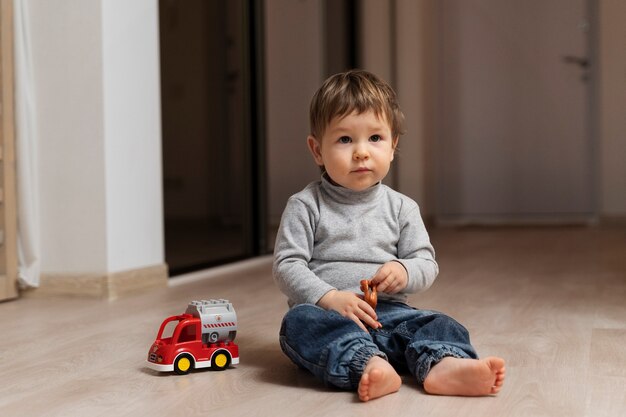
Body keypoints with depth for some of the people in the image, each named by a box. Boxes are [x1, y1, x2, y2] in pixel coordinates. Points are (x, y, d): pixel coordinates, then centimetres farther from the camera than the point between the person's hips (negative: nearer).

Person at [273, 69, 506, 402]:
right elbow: (286, 265, -5)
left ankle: (442, 365, -55)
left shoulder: (401, 208, 11)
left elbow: (426, 263, 10)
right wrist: (329, 298, -20)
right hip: (324, 312, -2)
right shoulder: (305, 206, 2)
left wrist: (404, 271, -14)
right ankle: (367, 365, -57)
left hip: (386, 312, 3)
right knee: (299, 322, -34)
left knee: (439, 324, -23)